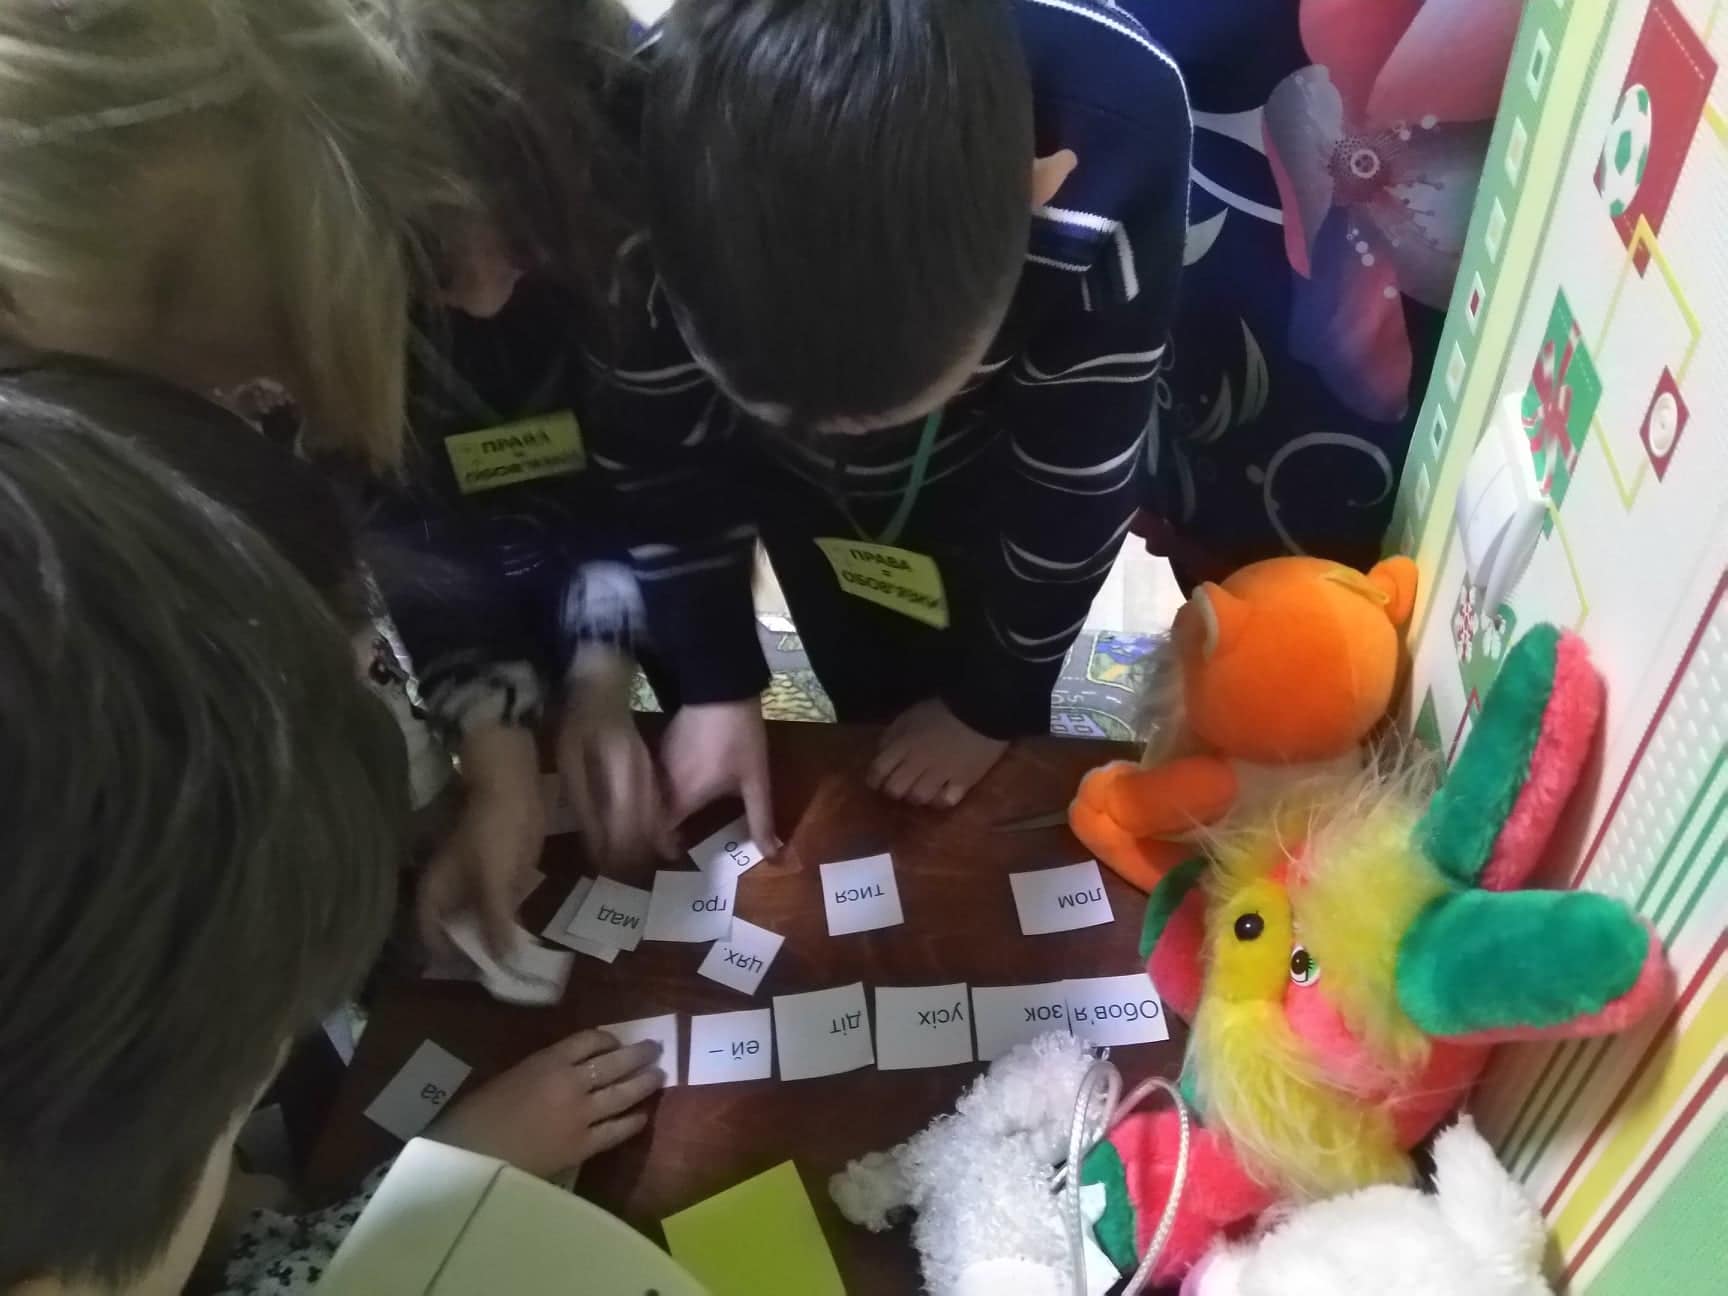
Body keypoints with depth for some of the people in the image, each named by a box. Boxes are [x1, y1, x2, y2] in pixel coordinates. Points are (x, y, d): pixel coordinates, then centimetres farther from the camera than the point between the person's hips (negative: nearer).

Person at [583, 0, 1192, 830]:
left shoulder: (1117, 130, -41)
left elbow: (1073, 480, -23)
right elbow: (656, 452, -17)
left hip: (984, 469, 0)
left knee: (975, 790, 11)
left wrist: (993, 698, -11)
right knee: (869, 706, 18)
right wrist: (716, 680, -11)